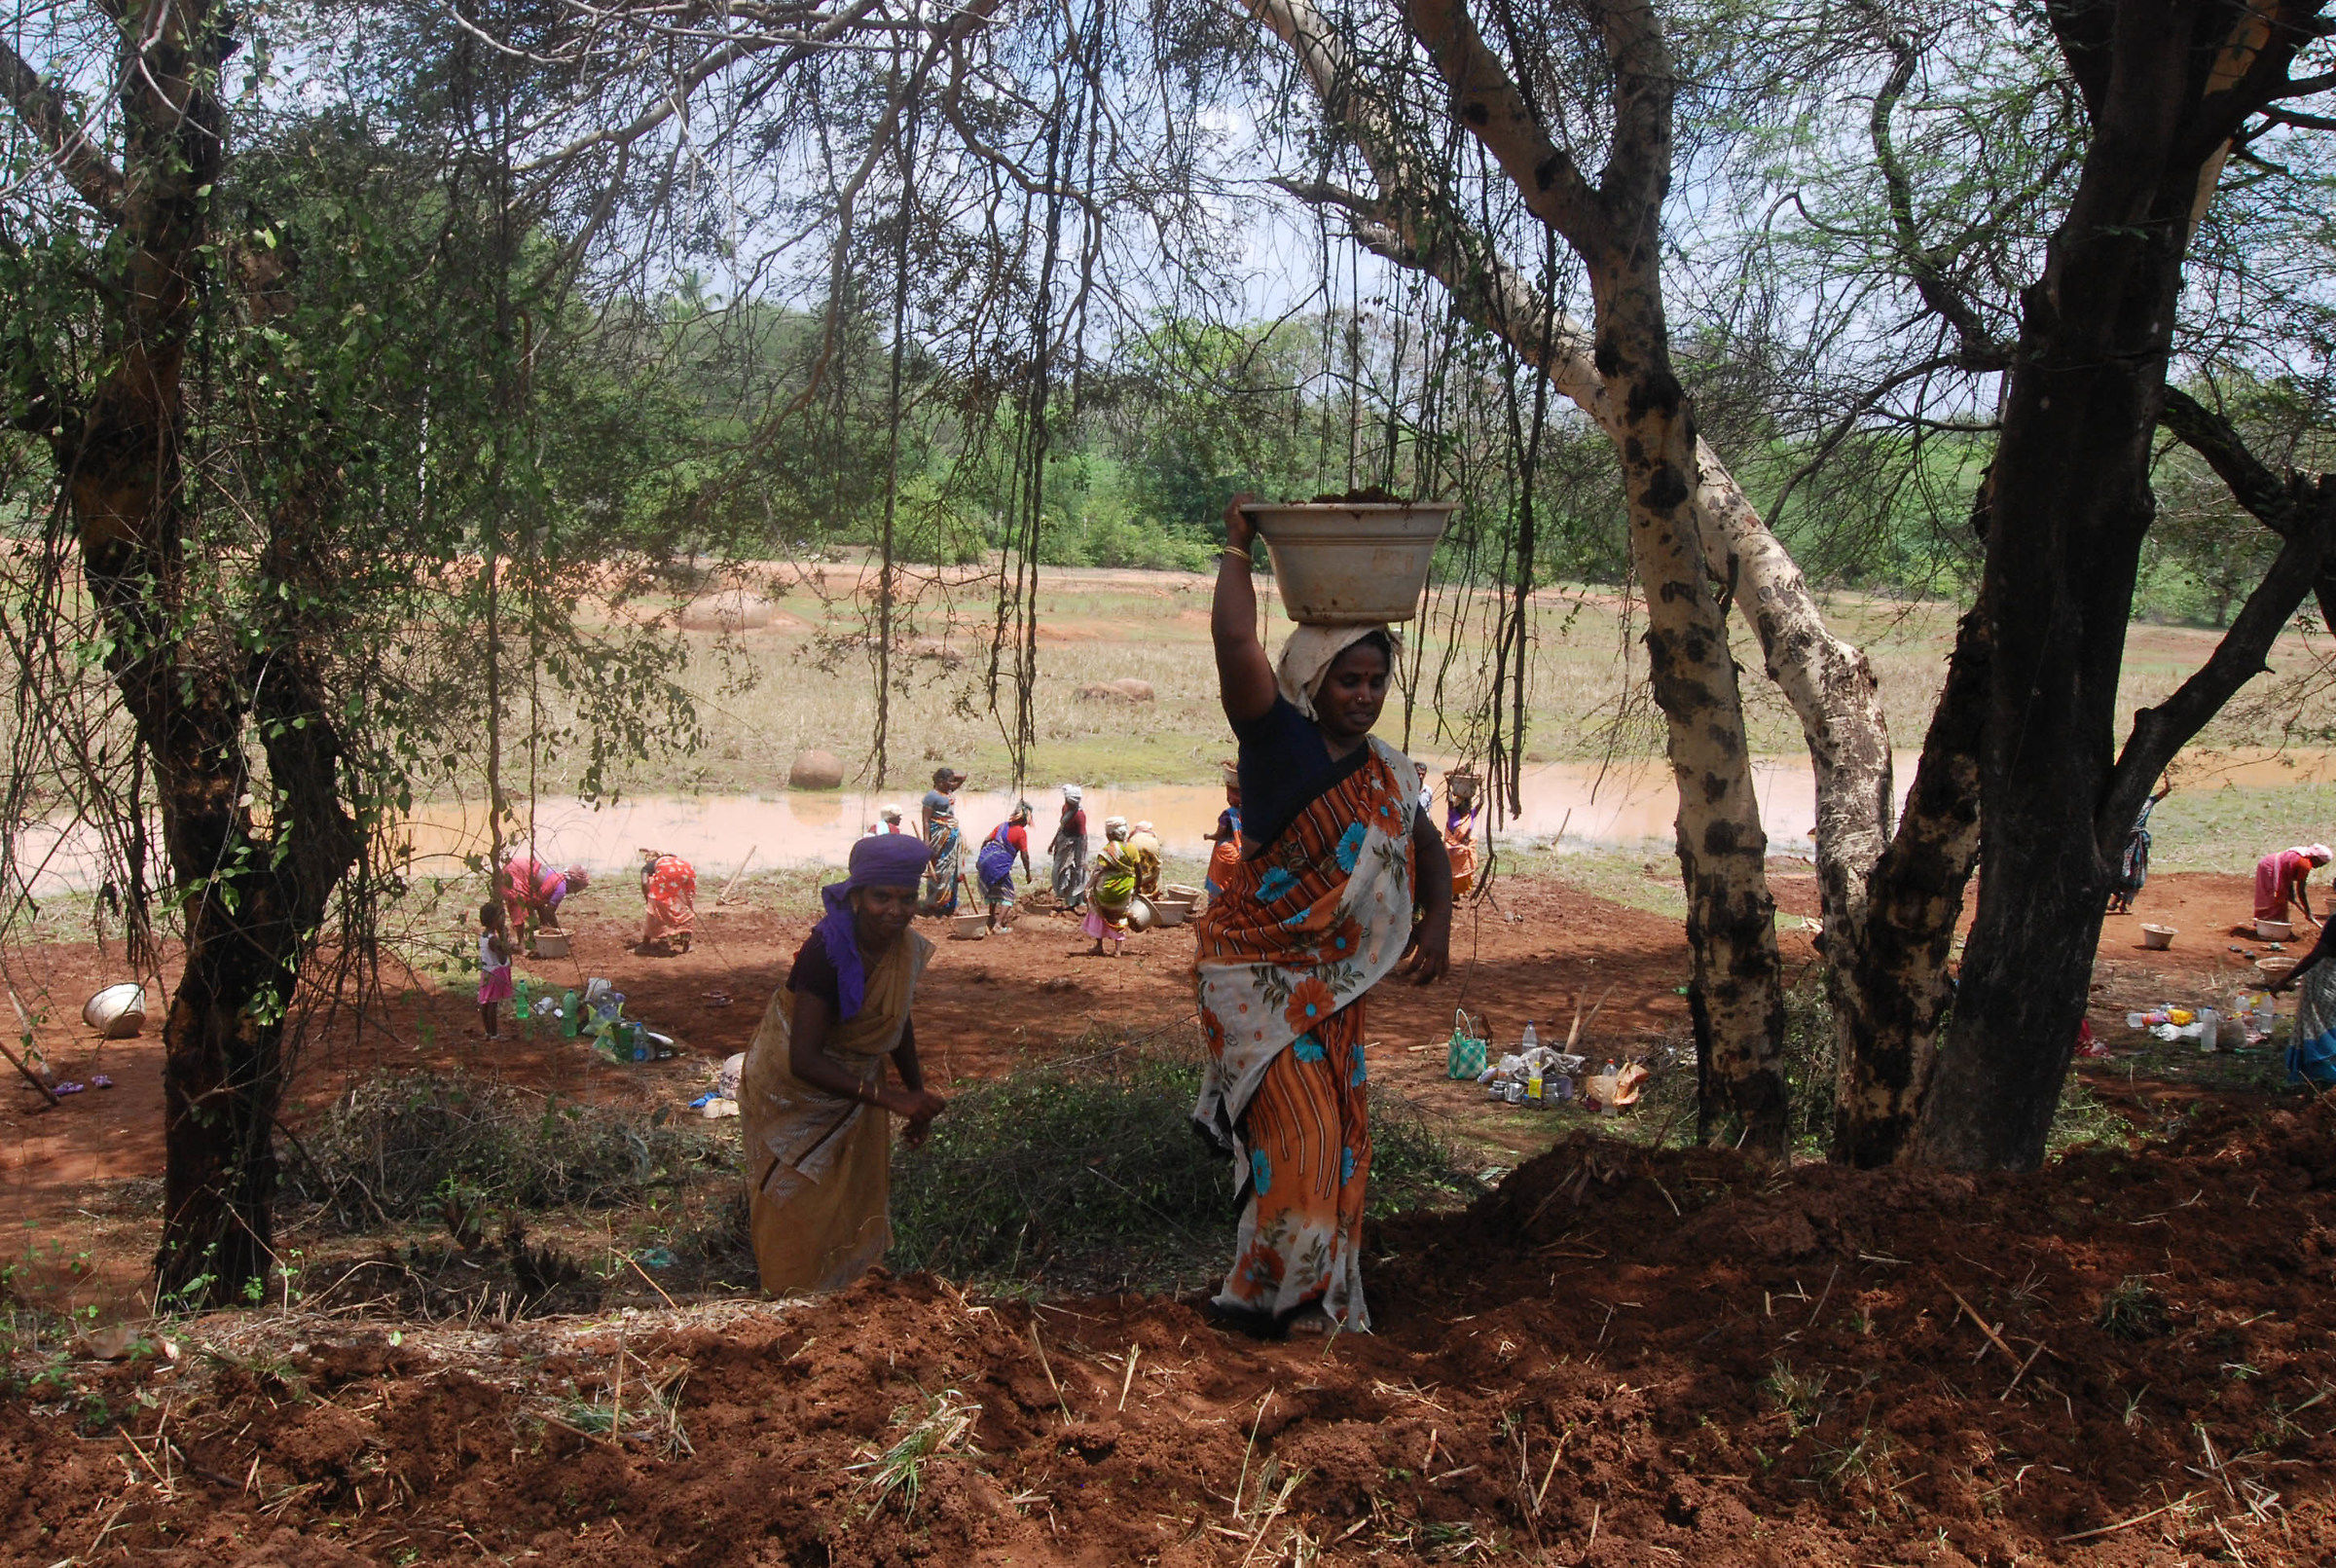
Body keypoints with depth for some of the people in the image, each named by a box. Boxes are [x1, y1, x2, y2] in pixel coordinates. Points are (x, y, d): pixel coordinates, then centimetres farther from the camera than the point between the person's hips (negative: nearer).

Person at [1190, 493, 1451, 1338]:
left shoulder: (1386, 771, 8)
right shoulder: (1278, 739, -13)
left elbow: (1427, 849, 19)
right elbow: (1237, 643, -27)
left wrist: (1438, 919, 0)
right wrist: (1237, 552, -16)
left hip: (1336, 984, 7)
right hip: (1256, 975, -7)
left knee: (1340, 1147, 12)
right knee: (1299, 1136, -12)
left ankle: (1320, 1304, 27)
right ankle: (1260, 1298, 6)